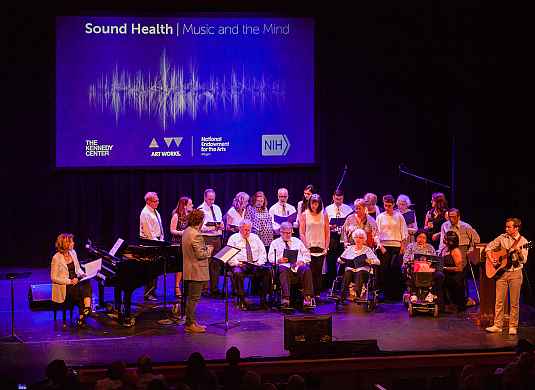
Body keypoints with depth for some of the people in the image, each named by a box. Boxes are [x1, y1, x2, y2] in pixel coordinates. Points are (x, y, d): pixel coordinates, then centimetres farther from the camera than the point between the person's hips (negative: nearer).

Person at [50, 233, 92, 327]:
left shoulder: (73, 253, 7)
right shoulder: (57, 258, -13)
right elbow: (54, 278, -13)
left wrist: (82, 274, -3)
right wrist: (69, 281, -20)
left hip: (75, 280, 6)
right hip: (64, 286, -6)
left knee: (87, 284, -27)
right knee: (82, 290, -30)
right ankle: (86, 312, -14)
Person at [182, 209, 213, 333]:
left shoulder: (186, 231, 9)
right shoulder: (196, 235, -21)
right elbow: (200, 254, -22)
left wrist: (204, 248, 15)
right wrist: (209, 250, -4)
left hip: (189, 270, 10)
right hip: (197, 271, -10)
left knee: (191, 297, 16)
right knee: (194, 298, -3)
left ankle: (191, 322, 23)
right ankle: (190, 324, 2)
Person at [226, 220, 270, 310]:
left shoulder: (255, 238, 19)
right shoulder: (234, 238, 8)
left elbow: (262, 252, 16)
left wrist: (259, 262, -3)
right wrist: (236, 263, -16)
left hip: (255, 265, 3)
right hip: (239, 265, -3)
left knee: (266, 271, -27)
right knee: (238, 273, -38)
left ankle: (263, 299, -22)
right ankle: (242, 300, -29)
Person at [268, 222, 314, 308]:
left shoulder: (297, 241, 27)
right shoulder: (275, 243, 21)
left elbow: (307, 255, 21)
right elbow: (271, 258, 8)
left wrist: (302, 261, -2)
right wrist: (279, 260, -14)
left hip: (298, 266, 2)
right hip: (284, 266, -2)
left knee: (307, 270, -31)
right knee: (283, 270, -38)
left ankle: (308, 297, -38)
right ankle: (286, 298, -50)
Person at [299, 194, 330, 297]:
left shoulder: (324, 215, 7)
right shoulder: (304, 215, 3)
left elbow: (327, 232, 9)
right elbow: (301, 233, 0)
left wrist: (326, 247, 2)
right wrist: (305, 246, -8)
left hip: (321, 247, 2)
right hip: (309, 247, -2)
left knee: (319, 271, 1)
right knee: (310, 271, -6)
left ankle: (317, 294, 5)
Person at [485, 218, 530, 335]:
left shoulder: (523, 241, -5)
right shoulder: (502, 238, 4)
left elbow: (523, 260, -11)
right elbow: (489, 247, 11)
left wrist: (519, 251, -30)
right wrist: (491, 258, -5)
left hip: (515, 273, -3)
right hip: (502, 272, 3)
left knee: (514, 302, 2)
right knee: (499, 300, 2)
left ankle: (513, 327, 10)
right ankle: (497, 325, 7)